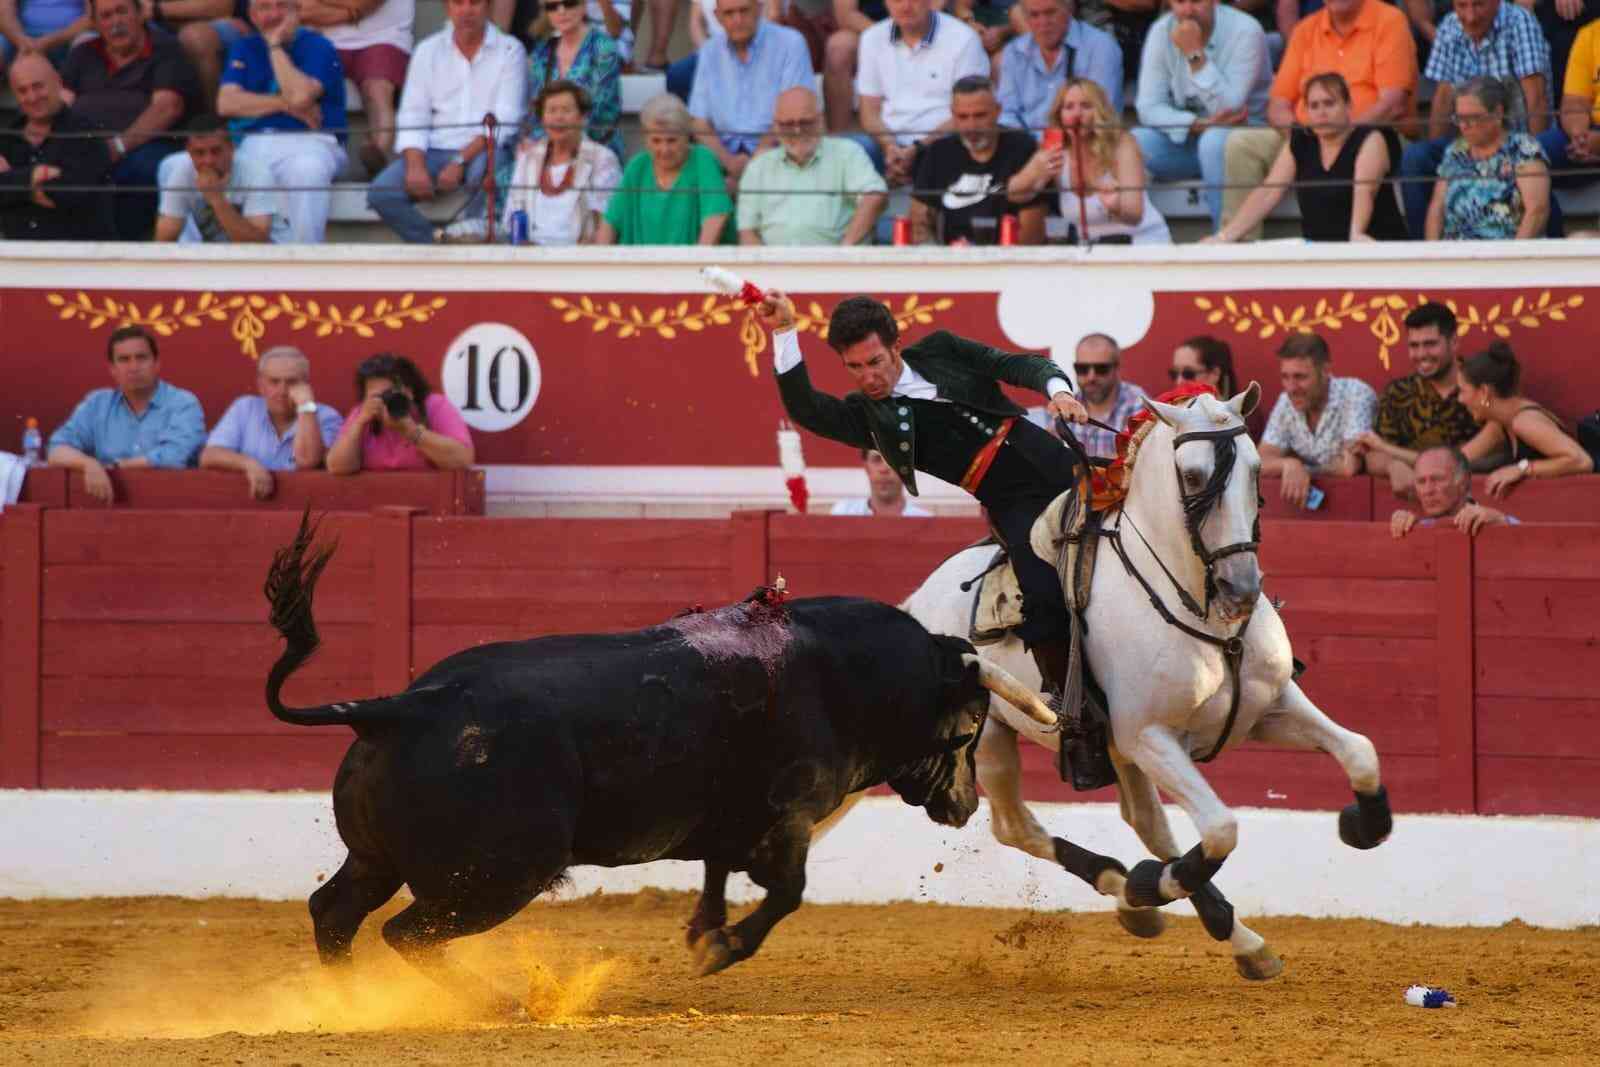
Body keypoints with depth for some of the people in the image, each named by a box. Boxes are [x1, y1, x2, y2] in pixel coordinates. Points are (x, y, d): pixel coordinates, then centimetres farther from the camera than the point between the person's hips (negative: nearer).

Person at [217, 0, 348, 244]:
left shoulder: (317, 47, 6)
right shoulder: (244, 49, 19)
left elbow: (300, 96, -13)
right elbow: (226, 103, 4)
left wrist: (275, 45, -2)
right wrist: (286, 105, -6)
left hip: (307, 140, -3)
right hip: (252, 141, 3)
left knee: (308, 169, -40)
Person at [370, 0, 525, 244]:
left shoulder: (510, 51, 1)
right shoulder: (428, 51, 11)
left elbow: (504, 122, -9)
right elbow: (412, 119, 5)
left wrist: (461, 161, -20)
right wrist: (415, 166, -15)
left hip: (482, 151, -3)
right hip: (436, 151, 3)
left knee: (485, 166, -38)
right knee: (381, 192, -21)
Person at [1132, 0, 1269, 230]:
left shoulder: (1245, 31, -17)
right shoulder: (1161, 32, -5)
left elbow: (1228, 108, -24)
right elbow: (1149, 108, -10)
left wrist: (1195, 55, -29)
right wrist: (1199, 124, -26)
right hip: (1186, 137, 4)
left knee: (1215, 141, -36)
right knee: (1136, 142, -23)